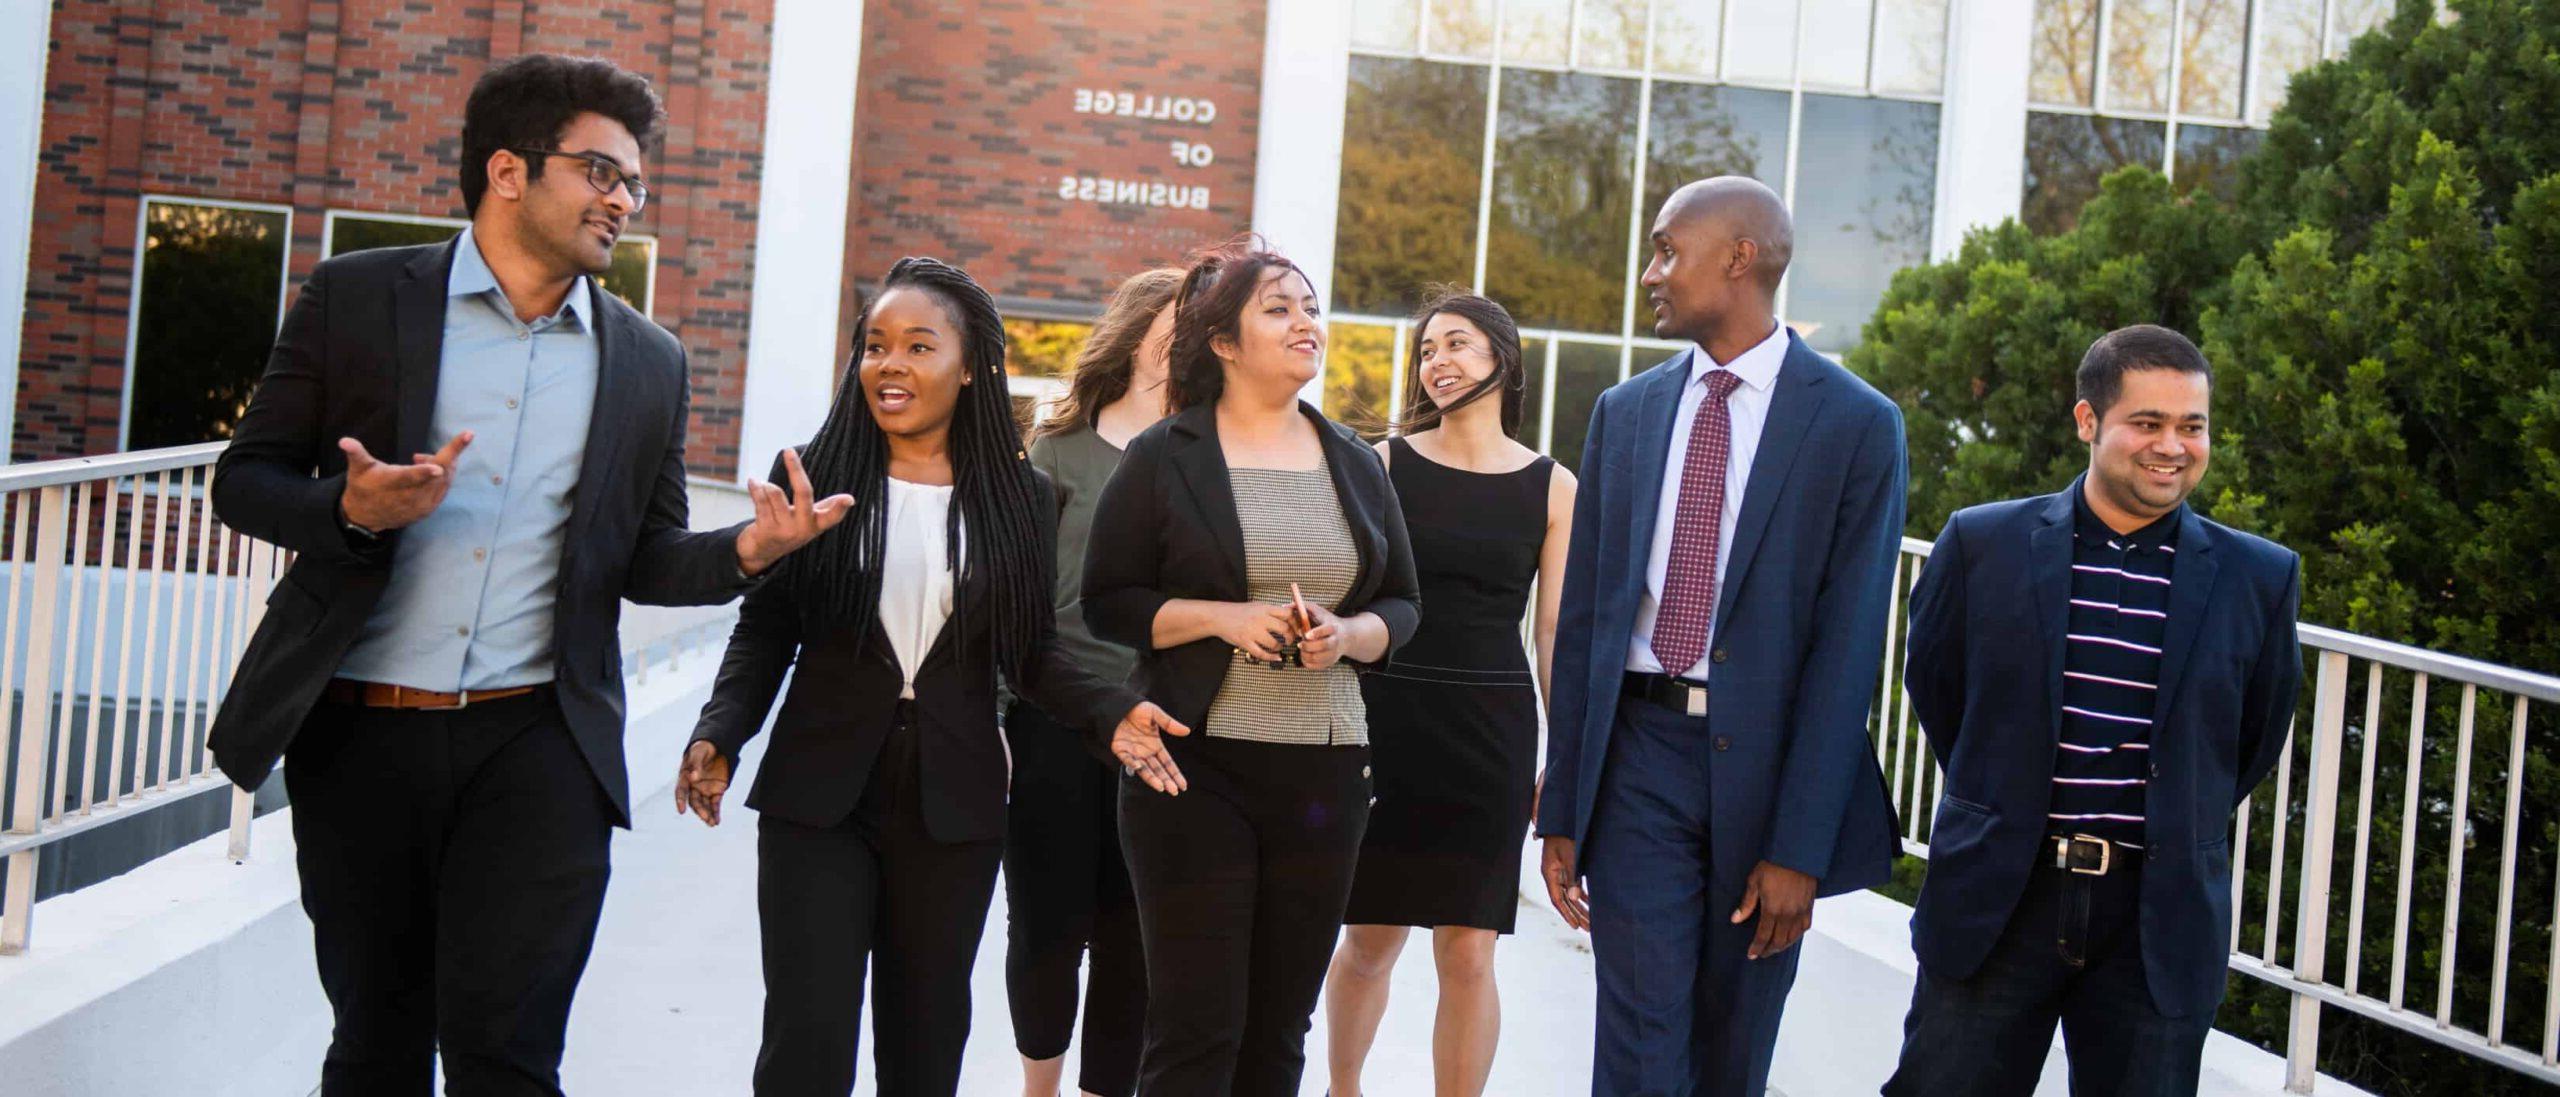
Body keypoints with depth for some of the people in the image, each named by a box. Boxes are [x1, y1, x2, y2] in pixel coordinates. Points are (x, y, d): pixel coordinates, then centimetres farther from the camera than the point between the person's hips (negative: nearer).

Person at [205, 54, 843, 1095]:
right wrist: (354, 510, -17)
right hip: (360, 736, 0)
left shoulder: (647, 363, 10)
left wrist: (745, 549, -9)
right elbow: (245, 481, 4)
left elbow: (644, 559, 12)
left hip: (536, 745, 1)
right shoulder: (357, 298, 2)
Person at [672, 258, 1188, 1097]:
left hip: (953, 806, 2)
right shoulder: (814, 476, 0)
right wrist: (720, 733, -11)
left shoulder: (1020, 497, 3)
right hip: (820, 799, -1)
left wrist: (1113, 711, -11)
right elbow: (763, 632, 4)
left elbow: (1031, 651, 6)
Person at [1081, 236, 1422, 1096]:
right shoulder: (1162, 459, 0)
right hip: (1196, 765, -4)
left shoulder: (1355, 465, 12)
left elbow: (1401, 605, 15)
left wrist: (1348, 634, -7)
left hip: (1323, 769, 4)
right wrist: (1220, 617, -16)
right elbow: (1106, 603, -1)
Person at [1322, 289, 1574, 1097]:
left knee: (1467, 952, -1)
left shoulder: (1551, 487, 3)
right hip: (1385, 717, 0)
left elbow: (1557, 630, 5)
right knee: (1371, 939, 9)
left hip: (1491, 728, 0)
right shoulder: (1386, 463, 2)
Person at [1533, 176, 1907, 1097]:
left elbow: (1847, 646, -9)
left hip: (1767, 757, -2)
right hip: (1639, 752, 2)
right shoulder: (1625, 413, 8)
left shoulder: (1857, 425, -4)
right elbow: (1583, 618, 8)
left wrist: (1801, 846, -13)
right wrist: (1562, 813, 5)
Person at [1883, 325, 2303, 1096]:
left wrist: (2176, 835, 11)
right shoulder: (1981, 543, -1)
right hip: (1995, 906, 0)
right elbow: (1935, 688, 11)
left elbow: (2256, 740, 12)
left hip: (2159, 921, 1)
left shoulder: (2260, 579, 1)